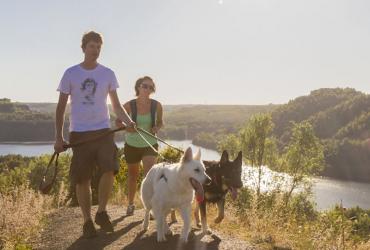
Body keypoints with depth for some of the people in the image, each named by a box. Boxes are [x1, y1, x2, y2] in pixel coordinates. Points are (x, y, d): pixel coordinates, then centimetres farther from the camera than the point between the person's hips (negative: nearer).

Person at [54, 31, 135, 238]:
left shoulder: (108, 74, 6)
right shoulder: (71, 74, 2)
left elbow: (116, 105, 9)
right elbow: (61, 107, 5)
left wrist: (129, 121, -11)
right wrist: (58, 137, -1)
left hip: (103, 130, 1)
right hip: (79, 133, 0)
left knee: (110, 169, -18)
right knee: (82, 180, 2)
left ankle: (102, 212, 2)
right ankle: (87, 221, 18)